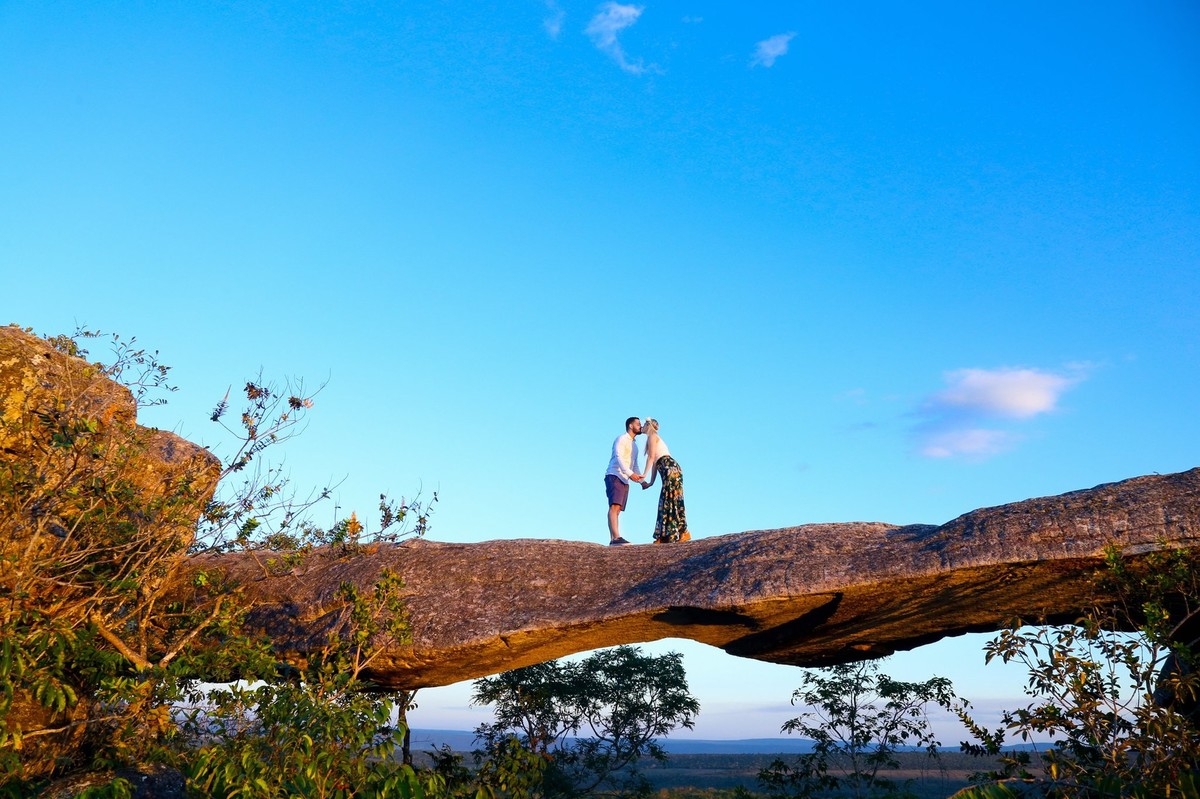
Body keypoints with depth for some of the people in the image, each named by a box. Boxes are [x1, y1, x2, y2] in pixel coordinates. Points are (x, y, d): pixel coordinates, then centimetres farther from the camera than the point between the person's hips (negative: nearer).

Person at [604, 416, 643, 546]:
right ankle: (616, 538, -35)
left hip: (624, 480, 9)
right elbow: (618, 457, -15)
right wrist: (629, 473, -26)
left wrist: (641, 480, 9)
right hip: (614, 476, -9)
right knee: (614, 506, -21)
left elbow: (634, 466, 25)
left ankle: (613, 540, -6)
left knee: (617, 510, 0)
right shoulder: (622, 439, -1)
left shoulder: (634, 446, 26)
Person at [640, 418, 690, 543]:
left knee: (671, 500, -13)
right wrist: (651, 482, 21)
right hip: (671, 469, 9)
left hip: (670, 467, -9)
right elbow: (655, 462, 25)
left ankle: (683, 532, -19)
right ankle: (665, 536, 2)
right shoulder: (655, 439, 29)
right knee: (667, 502, 5)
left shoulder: (652, 436, 4)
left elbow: (651, 458, -6)